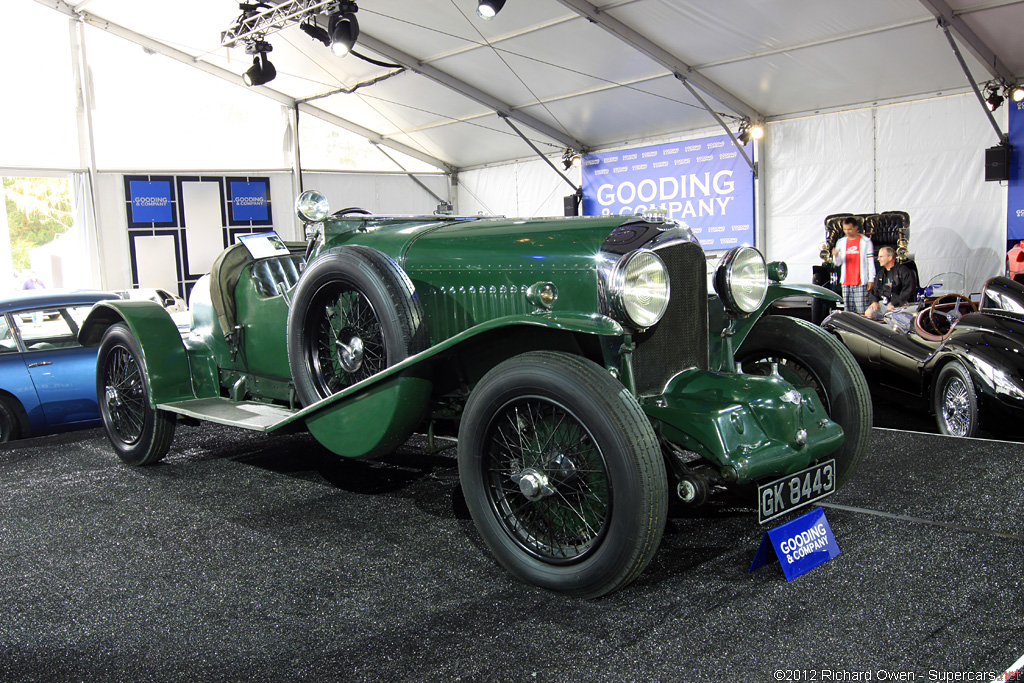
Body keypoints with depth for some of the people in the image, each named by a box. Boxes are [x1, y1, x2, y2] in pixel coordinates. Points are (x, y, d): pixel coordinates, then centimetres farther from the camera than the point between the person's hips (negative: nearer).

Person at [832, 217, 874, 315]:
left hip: (861, 282, -4)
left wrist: (871, 279, -4)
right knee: (848, 312, 4)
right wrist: (836, 256, -10)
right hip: (846, 283, 4)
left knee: (862, 311, -9)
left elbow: (870, 261, 0)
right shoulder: (841, 242, 13)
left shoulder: (865, 241, 1)